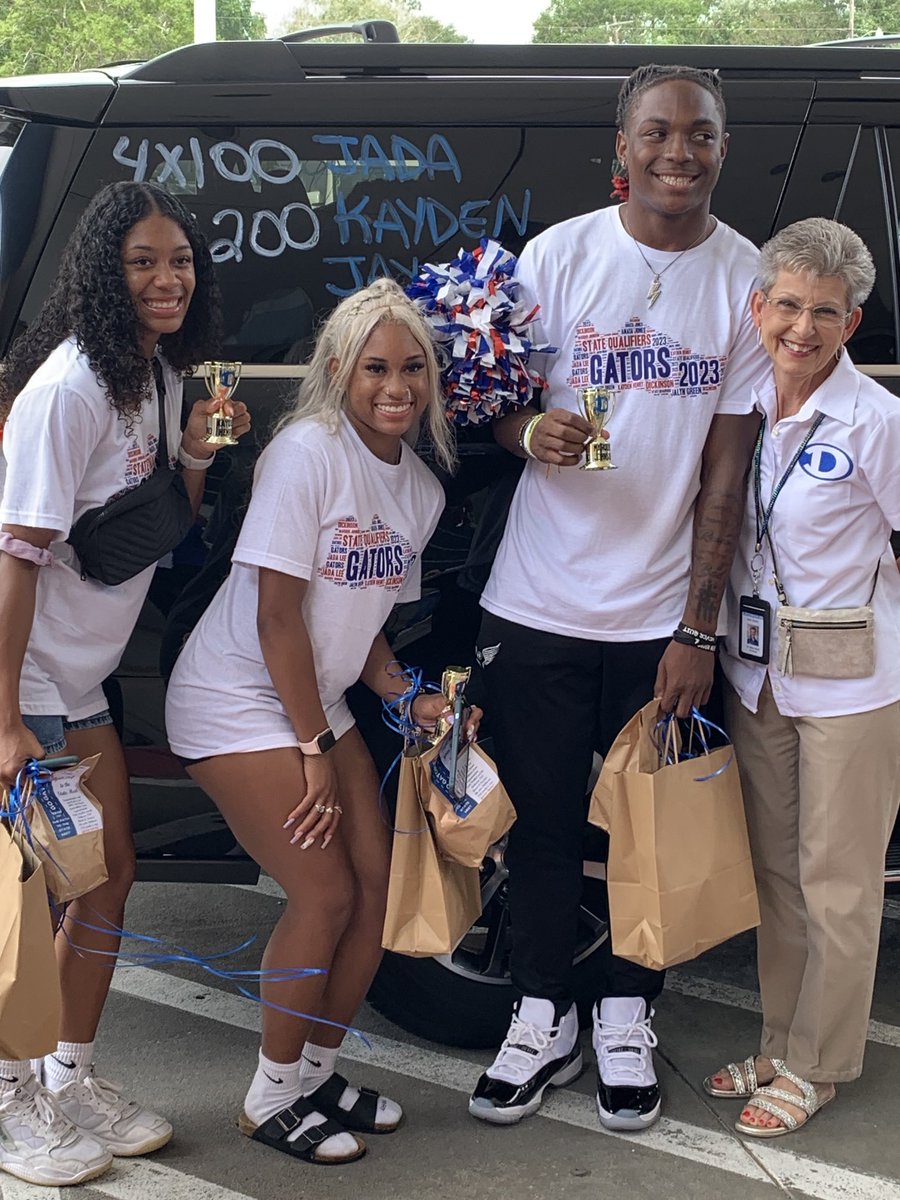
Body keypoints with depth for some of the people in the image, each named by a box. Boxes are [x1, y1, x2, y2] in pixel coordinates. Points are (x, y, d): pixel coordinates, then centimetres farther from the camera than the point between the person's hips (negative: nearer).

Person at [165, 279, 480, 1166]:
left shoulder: (420, 487, 5)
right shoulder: (309, 451, -19)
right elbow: (278, 613, -20)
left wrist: (408, 700, -3)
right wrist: (315, 751, -16)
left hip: (317, 699, 8)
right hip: (237, 702, -8)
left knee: (377, 881, 3)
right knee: (326, 893, -10)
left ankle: (315, 1073, 23)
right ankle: (271, 1100, 9)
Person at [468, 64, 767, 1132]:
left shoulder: (749, 281, -1)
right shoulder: (560, 254, -1)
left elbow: (727, 467, -2)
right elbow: (497, 403, 6)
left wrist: (698, 629, -6)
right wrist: (530, 431, -19)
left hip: (662, 619, 0)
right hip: (538, 604, 1)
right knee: (541, 822, 8)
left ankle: (625, 1021, 28)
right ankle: (541, 1019, 26)